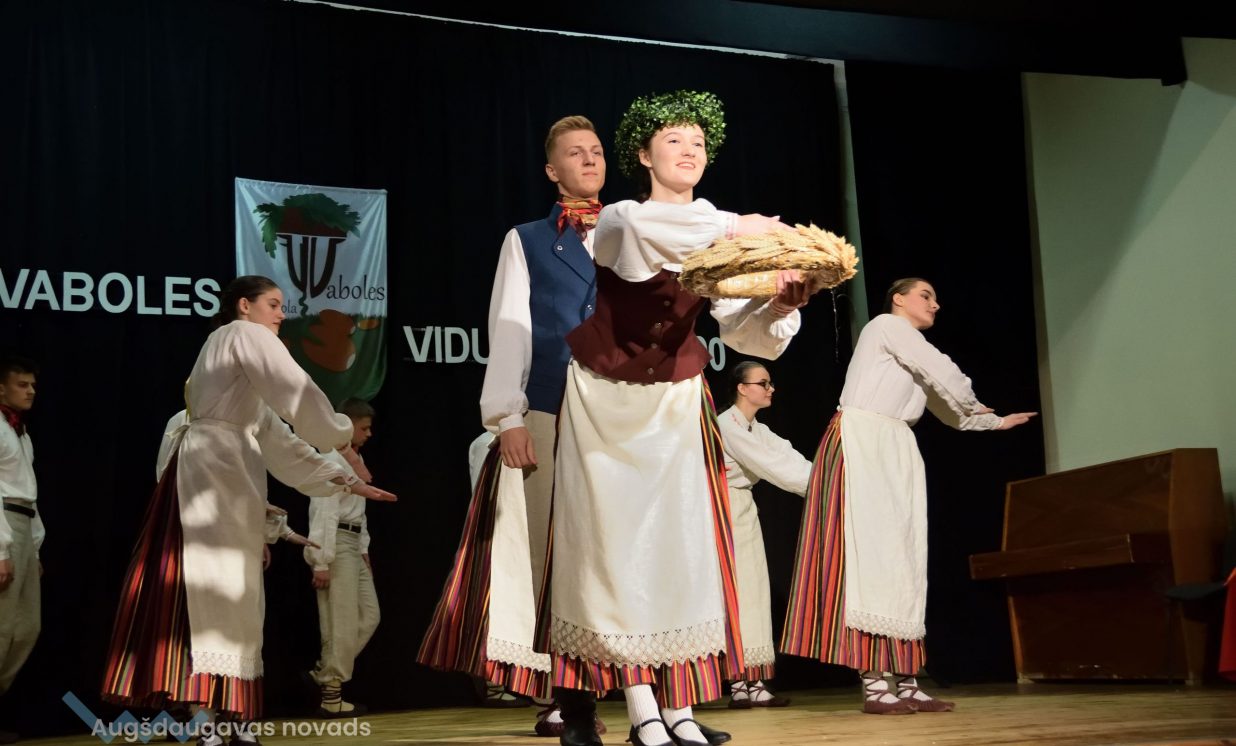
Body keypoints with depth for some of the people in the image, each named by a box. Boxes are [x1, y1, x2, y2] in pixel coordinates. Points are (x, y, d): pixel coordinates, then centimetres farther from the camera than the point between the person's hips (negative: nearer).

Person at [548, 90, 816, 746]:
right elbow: (643, 231, -33)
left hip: (674, 403, 2)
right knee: (618, 542, -7)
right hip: (605, 399, -2)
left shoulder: (717, 240, 1)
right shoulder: (618, 221, -6)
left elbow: (742, 332, -10)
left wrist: (781, 303, -30)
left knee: (680, 542, -6)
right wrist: (733, 226, -39)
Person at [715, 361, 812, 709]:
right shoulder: (726, 425, -14)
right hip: (723, 509, -9)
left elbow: (787, 456, 2)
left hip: (745, 510, 9)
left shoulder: (758, 430, 15)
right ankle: (739, 682, -8)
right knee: (734, 592, -10)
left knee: (752, 592, 6)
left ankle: (751, 682, 8)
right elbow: (768, 465, -20)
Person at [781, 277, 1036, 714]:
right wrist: (974, 404, 15)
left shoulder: (912, 358, 27)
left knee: (903, 561, 2)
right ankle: (874, 685, -19)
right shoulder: (888, 324, 1)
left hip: (895, 454, 10)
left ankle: (905, 682, 1)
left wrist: (996, 423, 35)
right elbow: (944, 375, -3)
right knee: (871, 552, -15)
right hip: (861, 443, -10)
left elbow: (946, 409, 33)